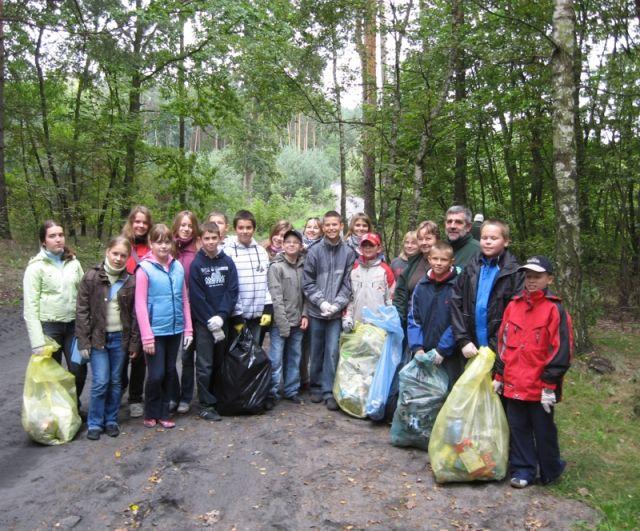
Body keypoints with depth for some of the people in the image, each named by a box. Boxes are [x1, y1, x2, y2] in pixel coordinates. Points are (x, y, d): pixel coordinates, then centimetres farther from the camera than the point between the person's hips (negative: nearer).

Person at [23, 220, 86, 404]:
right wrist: (37, 342, -14)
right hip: (49, 326, -3)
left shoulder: (73, 263, 4)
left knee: (79, 370, 4)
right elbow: (30, 307, -9)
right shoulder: (36, 267, -7)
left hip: (73, 325, 3)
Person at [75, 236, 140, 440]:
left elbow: (135, 314, 2)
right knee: (100, 382, -4)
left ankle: (111, 420, 26)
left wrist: (134, 343, -1)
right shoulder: (91, 277, -5)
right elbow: (82, 311, -5)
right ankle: (95, 423, 14)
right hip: (98, 337, -2)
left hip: (120, 338, 2)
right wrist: (83, 341, -8)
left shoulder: (131, 281, 0)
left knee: (116, 382, 11)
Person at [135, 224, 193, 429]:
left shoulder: (178, 267, 4)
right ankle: (151, 414, 22)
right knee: (156, 375, 0)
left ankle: (163, 413, 27)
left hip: (175, 330, 4)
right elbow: (140, 305, -9)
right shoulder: (145, 268, -8)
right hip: (155, 331, -4)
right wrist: (147, 336, -12)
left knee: (170, 373, 13)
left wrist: (188, 329, 7)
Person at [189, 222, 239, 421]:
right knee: (205, 365, 0)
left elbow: (232, 291, -3)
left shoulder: (228, 262, 2)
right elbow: (197, 297, -9)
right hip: (203, 322, -3)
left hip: (222, 320, 3)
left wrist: (221, 316, -14)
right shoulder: (196, 264, -6)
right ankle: (206, 405, 9)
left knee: (219, 362, 12)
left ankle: (218, 399, 27)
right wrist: (211, 322, -12)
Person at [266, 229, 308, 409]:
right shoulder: (276, 266, -6)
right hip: (280, 322, -5)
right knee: (276, 359, -3)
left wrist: (304, 315, 0)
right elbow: (276, 297, -11)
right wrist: (283, 324, -14)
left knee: (294, 358, 12)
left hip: (297, 323, 5)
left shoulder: (303, 266, 9)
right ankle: (272, 394, 8)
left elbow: (305, 294, 12)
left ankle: (291, 390, 25)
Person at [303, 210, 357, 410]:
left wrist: (336, 304, -12)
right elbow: (308, 283, -2)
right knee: (316, 351, 11)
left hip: (336, 312, 0)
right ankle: (316, 387, 27)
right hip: (316, 311, 0)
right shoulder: (314, 251, -3)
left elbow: (348, 284, -1)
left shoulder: (348, 253, -2)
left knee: (332, 352, -1)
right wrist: (322, 302, -11)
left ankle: (328, 391, 11)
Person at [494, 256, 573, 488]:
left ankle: (550, 470, 31)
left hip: (540, 387, -4)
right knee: (518, 428, 12)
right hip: (514, 384, 5)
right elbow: (503, 343, 11)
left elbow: (560, 351, -11)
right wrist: (499, 376, 11)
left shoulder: (555, 309, -9)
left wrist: (550, 385, -12)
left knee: (543, 430, 11)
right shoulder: (514, 305, 7)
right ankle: (523, 470, 27)